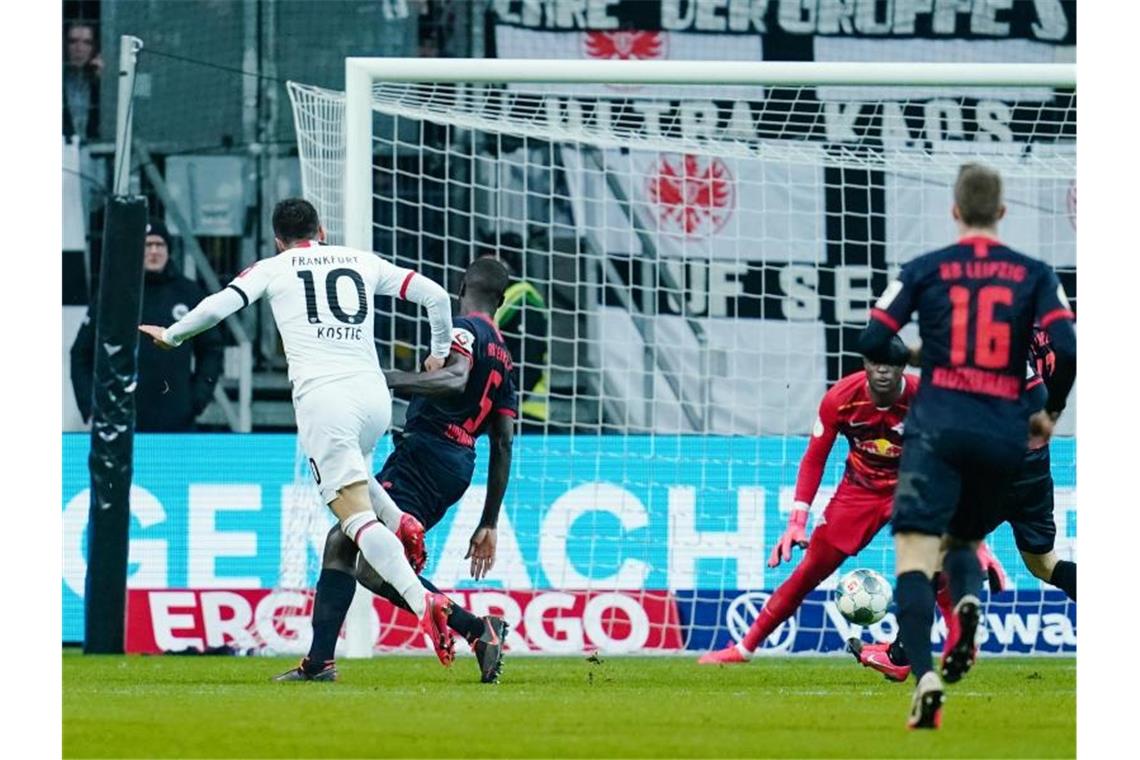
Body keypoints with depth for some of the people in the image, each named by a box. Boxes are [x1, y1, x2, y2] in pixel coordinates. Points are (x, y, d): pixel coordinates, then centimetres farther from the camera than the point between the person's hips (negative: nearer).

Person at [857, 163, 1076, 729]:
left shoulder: (924, 269, 6)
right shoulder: (1034, 275, 7)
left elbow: (872, 342, 1)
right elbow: (1065, 348, -4)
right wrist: (1050, 414, 13)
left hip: (938, 423, -2)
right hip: (1004, 430, 2)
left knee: (915, 552, -8)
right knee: (964, 539, 24)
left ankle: (924, 674, -32)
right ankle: (968, 601, -14)